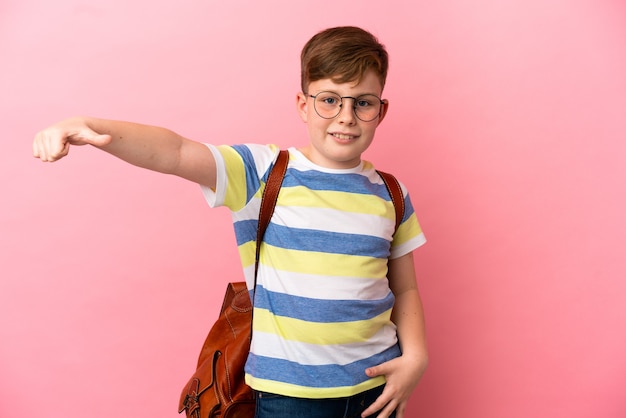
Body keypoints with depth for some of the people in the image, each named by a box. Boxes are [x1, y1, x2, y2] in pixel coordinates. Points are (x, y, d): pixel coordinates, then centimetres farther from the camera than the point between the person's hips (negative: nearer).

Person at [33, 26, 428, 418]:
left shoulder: (390, 194, 3)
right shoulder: (261, 173, -8)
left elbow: (404, 289, 10)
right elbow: (176, 153, -24)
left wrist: (416, 356, -4)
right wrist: (92, 127, -39)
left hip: (375, 385, 4)